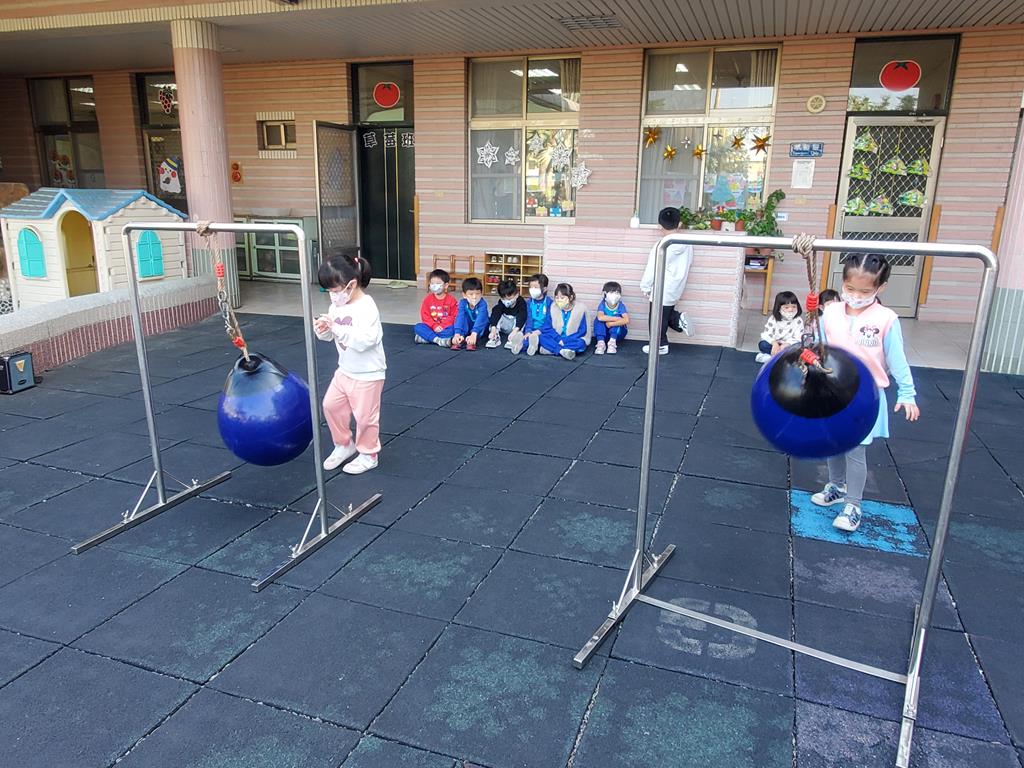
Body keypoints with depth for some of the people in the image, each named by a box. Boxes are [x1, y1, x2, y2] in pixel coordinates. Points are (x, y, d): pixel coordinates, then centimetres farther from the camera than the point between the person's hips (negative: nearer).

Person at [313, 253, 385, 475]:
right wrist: (322, 329, -12)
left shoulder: (367, 307, -23)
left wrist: (337, 327, -33)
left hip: (368, 374, -8)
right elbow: (330, 336, 10)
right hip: (345, 370, 8)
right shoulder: (336, 305, 1)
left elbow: (364, 340, -32)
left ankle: (368, 455, 25)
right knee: (331, 405, 12)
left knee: (365, 415, 5)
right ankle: (344, 445, 32)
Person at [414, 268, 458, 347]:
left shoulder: (451, 300, -2)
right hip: (431, 327, 2)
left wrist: (442, 326, -19)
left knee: (454, 328, -34)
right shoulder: (427, 299, 3)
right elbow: (425, 315, -2)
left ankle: (426, 338, -33)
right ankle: (438, 340, -39)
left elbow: (454, 316, -6)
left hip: (445, 328, -2)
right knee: (417, 327, -23)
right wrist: (434, 326, -17)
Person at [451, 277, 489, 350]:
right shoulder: (463, 303, -19)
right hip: (467, 328, 2)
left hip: (480, 330, -2)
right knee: (463, 317, -25)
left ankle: (472, 341, -39)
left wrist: (473, 334, -58)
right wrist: (457, 334, -48)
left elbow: (480, 319, -42)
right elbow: (460, 317, -32)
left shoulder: (482, 304, -27)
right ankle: (460, 340, -35)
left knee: (482, 320, -31)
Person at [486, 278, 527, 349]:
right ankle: (495, 338, -25)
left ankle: (513, 339, -37)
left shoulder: (521, 303, -23)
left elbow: (522, 317, -37)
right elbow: (495, 313, -30)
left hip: (516, 325, -2)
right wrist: (493, 328, -48)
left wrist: (515, 331, -54)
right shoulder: (501, 303, -14)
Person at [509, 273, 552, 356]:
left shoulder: (548, 302, -1)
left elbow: (549, 321, -7)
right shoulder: (529, 302, 10)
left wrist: (539, 331, -22)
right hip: (531, 330, 3)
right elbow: (528, 318, -1)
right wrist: (528, 332, -20)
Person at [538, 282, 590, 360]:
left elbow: (582, 331, -11)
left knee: (580, 344, -35)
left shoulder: (580, 309, -9)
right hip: (557, 339, 3)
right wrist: (559, 339, -19)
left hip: (573, 340, -2)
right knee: (542, 336, -25)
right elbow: (547, 327, -3)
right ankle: (562, 351, -41)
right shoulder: (553, 307, -2)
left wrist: (564, 341, -19)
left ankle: (551, 349, -37)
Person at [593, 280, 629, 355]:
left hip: (617, 333, 0)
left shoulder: (621, 306, -16)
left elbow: (627, 320, -33)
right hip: (604, 333, 0)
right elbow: (600, 317, -37)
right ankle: (601, 342, -32)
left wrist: (610, 323, -32)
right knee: (598, 319, -24)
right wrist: (617, 319, -35)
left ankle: (612, 342, -30)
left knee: (617, 319, -26)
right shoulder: (602, 305, -15)